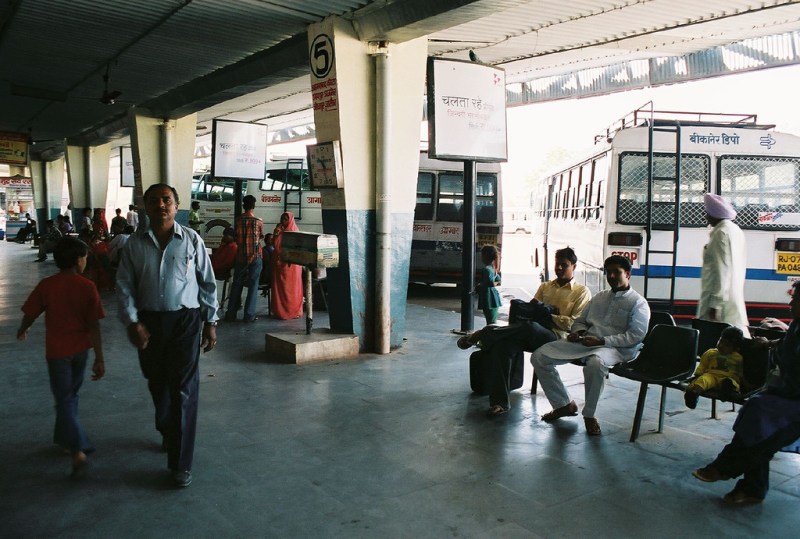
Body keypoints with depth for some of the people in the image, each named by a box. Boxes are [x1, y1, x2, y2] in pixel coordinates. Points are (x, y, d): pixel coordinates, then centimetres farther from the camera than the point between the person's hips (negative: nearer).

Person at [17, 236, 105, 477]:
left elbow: (30, 314, -1)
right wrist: (99, 358, -9)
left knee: (64, 400, 2)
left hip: (57, 350, -1)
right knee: (71, 395, 21)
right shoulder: (87, 287, -11)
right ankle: (67, 439, 36)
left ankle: (78, 451, -10)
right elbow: (94, 326, -13)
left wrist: (22, 331, 23)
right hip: (80, 349, 1)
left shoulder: (46, 285, -10)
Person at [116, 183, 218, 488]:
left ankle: (180, 463, 3)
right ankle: (167, 432, 45)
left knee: (183, 390, -5)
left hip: (185, 320, -3)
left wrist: (210, 322, 1)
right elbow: (124, 286, 3)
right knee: (157, 385, 18)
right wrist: (132, 322, -8)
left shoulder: (191, 240, -3)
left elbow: (208, 283, 2)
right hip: (148, 321, 3)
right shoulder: (135, 243, 2)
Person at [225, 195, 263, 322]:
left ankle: (231, 314, 12)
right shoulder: (259, 222, -6)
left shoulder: (238, 220, -2)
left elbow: (236, 238, 6)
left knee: (236, 284, 11)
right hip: (255, 256, -2)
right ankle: (249, 314, 1)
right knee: (253, 285, 3)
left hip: (241, 256, 2)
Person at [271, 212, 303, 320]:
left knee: (291, 287, -2)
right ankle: (279, 310, 13)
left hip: (291, 263, -6)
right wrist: (276, 233, -5)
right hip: (279, 263, 6)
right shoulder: (280, 230, 14)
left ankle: (294, 311, 3)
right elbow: (274, 244, 8)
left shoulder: (294, 231, -4)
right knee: (279, 287, 6)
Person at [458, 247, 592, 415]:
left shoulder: (582, 292, 10)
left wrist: (548, 314, -8)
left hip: (557, 337, -4)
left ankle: (483, 335, -22)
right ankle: (500, 402, -27)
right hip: (533, 335, 4)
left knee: (529, 326, -39)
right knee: (501, 346, -28)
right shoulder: (545, 286, 25)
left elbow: (575, 324, -2)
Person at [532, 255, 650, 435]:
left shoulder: (638, 303, 5)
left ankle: (589, 414, -19)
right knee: (539, 357, -10)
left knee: (595, 363, -43)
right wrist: (578, 332, 2)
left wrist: (601, 341, -17)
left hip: (614, 348, -6)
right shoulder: (599, 297, 24)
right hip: (585, 342, 6)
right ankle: (564, 404, 2)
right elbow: (580, 320, 27)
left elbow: (636, 335, -8)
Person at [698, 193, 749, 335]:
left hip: (722, 298, -10)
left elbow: (722, 269, -19)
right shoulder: (736, 230, 16)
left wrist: (716, 304, -20)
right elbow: (741, 266, 19)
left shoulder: (721, 233, -13)